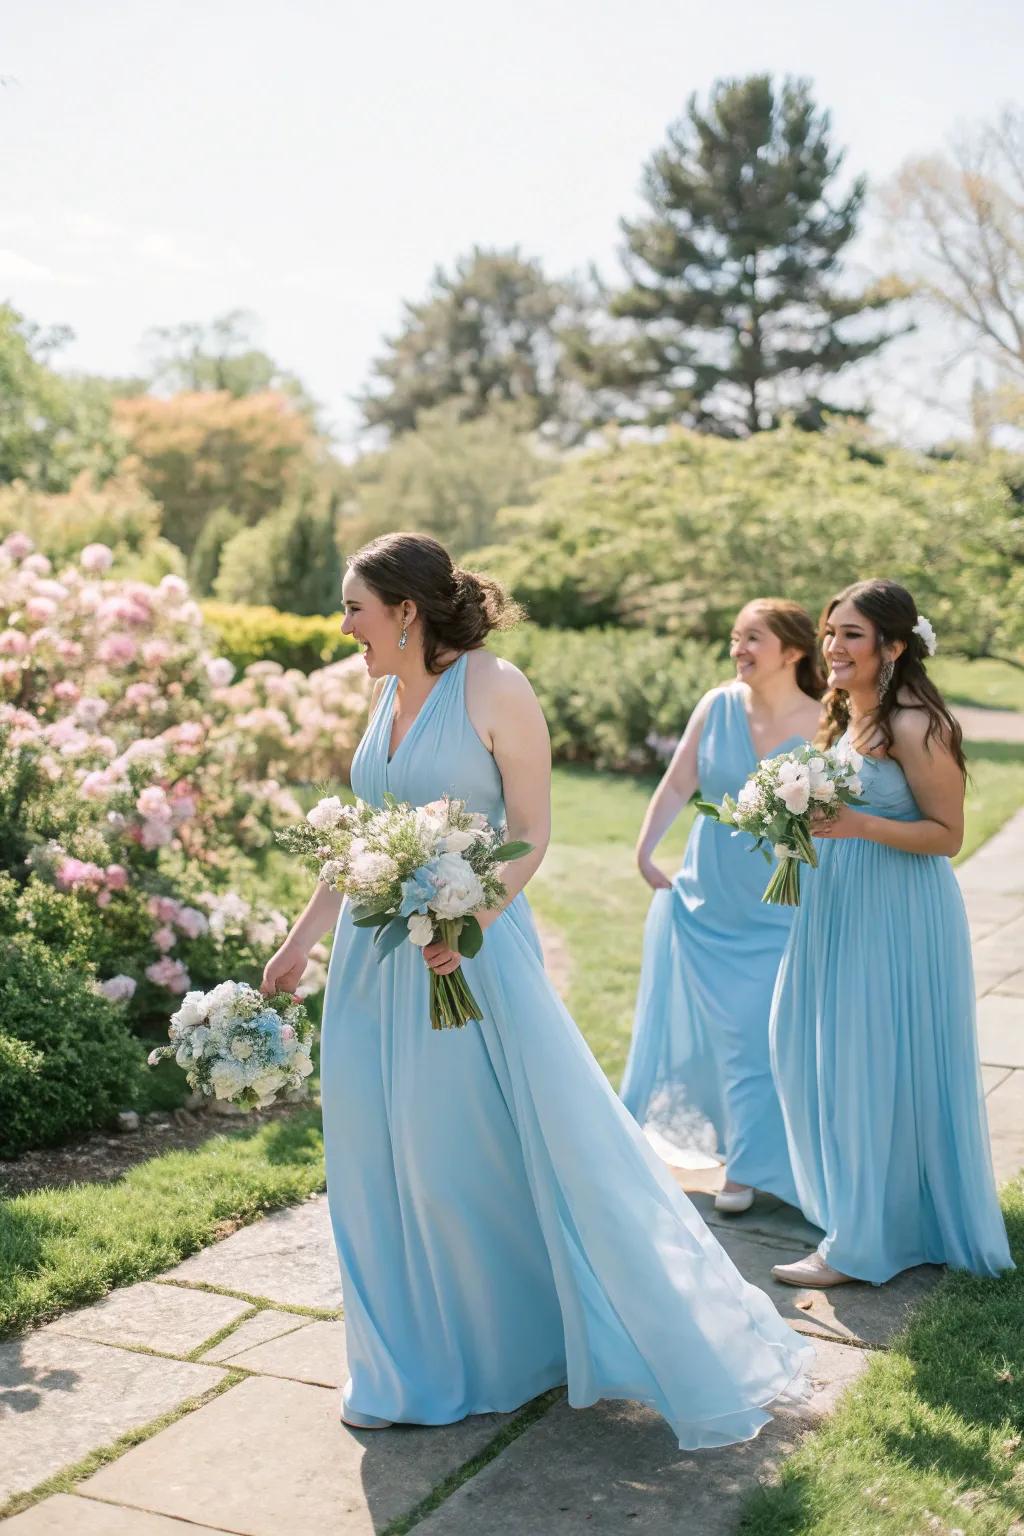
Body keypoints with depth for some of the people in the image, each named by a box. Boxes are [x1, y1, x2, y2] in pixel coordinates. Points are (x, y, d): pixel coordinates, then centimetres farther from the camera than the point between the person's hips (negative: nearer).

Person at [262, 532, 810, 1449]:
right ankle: (417, 1367, 31)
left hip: (472, 957, -7)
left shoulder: (494, 689, -11)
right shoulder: (388, 694, 9)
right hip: (378, 958, 7)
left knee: (526, 1150, 0)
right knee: (393, 1159, 12)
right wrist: (301, 942, 15)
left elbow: (531, 831, -12)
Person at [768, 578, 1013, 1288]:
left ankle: (861, 1243, 10)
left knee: (873, 1070, -1)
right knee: (826, 1062, 16)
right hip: (839, 910, 9)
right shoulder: (844, 716, 10)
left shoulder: (914, 726, -17)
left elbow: (948, 833, -16)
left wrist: (859, 826, -27)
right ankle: (844, 1200, 35)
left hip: (897, 917, -9)